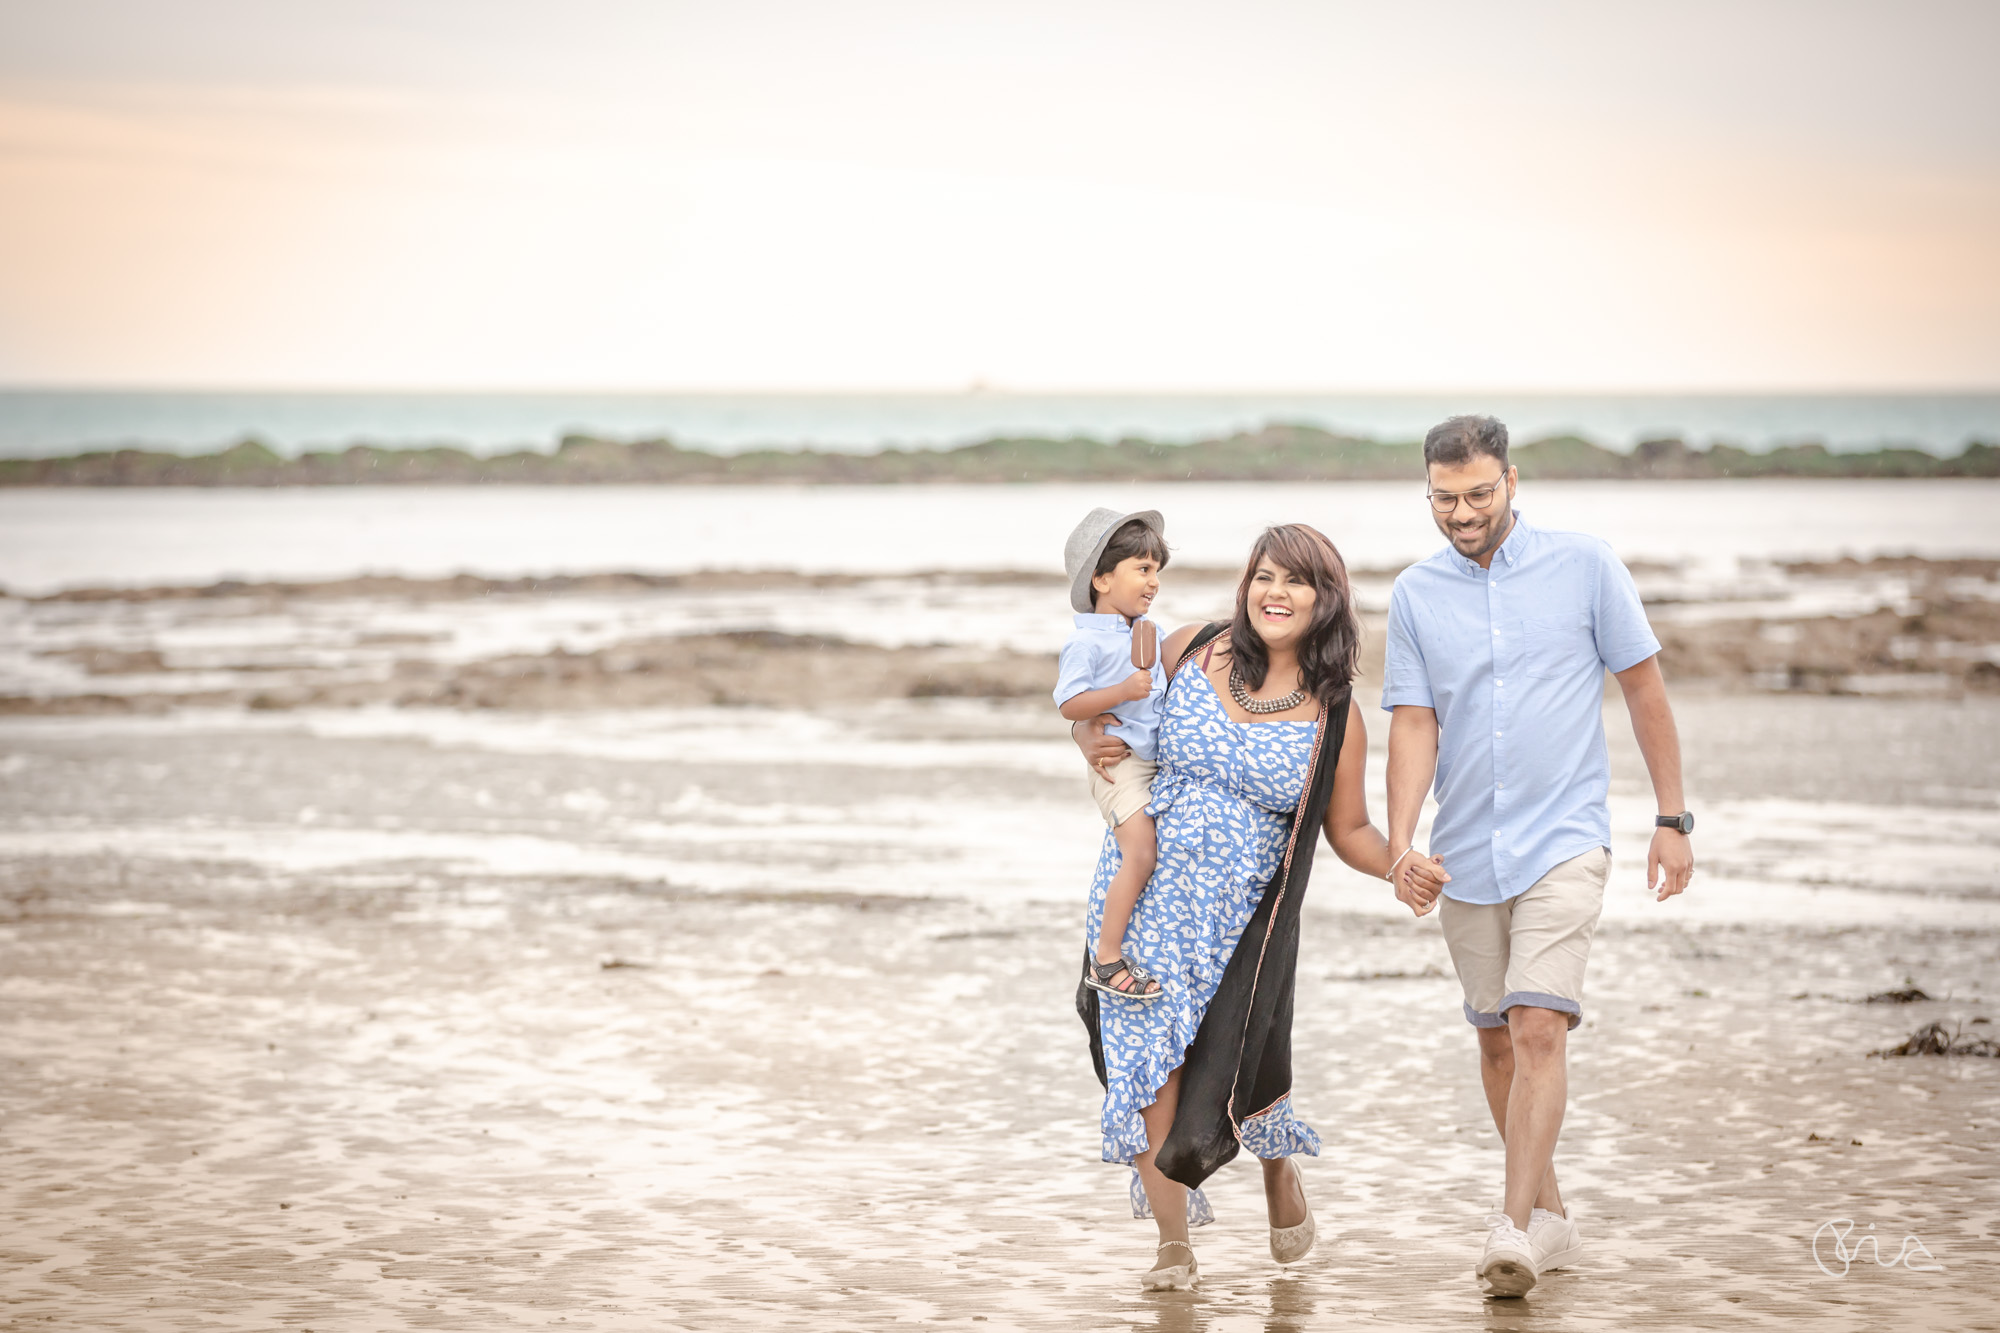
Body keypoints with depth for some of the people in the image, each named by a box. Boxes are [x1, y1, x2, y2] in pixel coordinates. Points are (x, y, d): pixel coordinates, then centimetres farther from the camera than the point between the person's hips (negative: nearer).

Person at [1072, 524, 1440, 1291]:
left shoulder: (1335, 715, -3)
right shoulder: (1193, 652, -1)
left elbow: (1349, 830, 4)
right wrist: (1092, 743, -8)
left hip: (1243, 913, -1)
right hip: (1144, 887, 1)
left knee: (1235, 1067, -2)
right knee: (1151, 1058, -5)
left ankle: (1281, 1170, 35)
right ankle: (1173, 1244, 8)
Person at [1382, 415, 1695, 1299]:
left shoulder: (1584, 566, -3)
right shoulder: (1415, 594, 3)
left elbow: (1644, 688, 3)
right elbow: (1412, 724, 0)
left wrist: (1672, 817, 2)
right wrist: (1401, 845, -13)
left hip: (1563, 838, -4)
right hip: (1466, 851, 4)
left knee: (1538, 1029, -17)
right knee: (1496, 1038, 11)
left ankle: (1513, 1230, -21)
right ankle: (1552, 1217, 26)